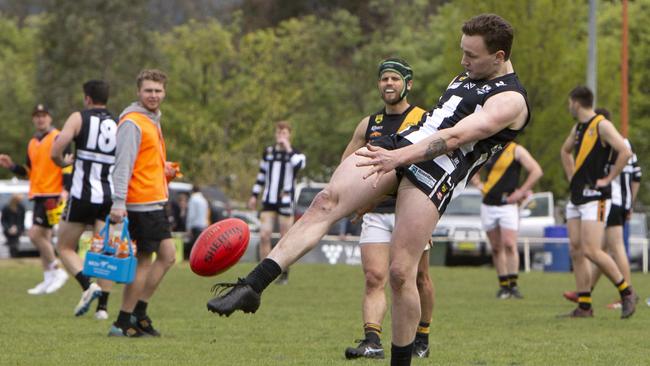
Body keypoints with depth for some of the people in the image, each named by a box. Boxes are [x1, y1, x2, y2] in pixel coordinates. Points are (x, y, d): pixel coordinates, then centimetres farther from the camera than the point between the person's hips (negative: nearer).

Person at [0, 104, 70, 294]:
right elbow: (29, 171, 23)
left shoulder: (58, 139, -7)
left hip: (53, 195, -8)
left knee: (35, 234, -16)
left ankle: (57, 270, -6)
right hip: (38, 195, 8)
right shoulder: (32, 143, 17)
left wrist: (65, 189, -22)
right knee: (44, 236, 10)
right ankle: (48, 280, 15)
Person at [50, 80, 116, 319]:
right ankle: (103, 306, 0)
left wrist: (63, 163, 8)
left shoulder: (79, 118, -2)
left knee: (65, 247, 9)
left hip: (83, 195, -3)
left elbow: (55, 151, -13)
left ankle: (88, 286, -14)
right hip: (110, 196, 3)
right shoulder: (119, 125, 9)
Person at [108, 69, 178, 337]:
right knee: (144, 260, -7)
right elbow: (123, 164, -20)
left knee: (167, 256, 9)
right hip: (140, 202, -10)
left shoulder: (152, 121, 19)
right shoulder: (132, 123, -12)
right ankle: (123, 324, -1)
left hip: (155, 201, 10)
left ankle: (138, 314, 14)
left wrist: (164, 170, 14)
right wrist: (118, 202, -26)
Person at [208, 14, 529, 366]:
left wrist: (399, 157, -30)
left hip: (436, 171, -7)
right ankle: (251, 287, -30)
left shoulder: (510, 100, -5)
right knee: (325, 201, -18)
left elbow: (456, 136, -19)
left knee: (400, 273, -14)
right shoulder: (465, 78, 24)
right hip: (396, 145, 7)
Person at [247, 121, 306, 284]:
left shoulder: (295, 153, 0)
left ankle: (284, 274, 13)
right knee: (264, 236, -7)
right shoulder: (268, 152, 12)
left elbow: (299, 165, -25)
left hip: (285, 203, -3)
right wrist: (254, 195, 15)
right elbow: (262, 175, 20)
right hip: (268, 201, 3)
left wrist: (288, 148, -15)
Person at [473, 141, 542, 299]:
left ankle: (513, 284, -10)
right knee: (496, 248, 5)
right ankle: (503, 286, 9)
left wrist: (521, 192, -9)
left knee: (509, 244, -15)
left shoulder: (516, 150, -2)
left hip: (508, 204, -5)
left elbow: (536, 171, -6)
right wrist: (479, 184, 8)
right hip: (488, 205, 5)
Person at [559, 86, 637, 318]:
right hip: (576, 198, 9)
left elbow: (625, 152, -21)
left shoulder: (602, 125, -10)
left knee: (591, 251, -16)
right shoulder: (577, 128, 16)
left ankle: (627, 292, -2)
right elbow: (565, 151, 36)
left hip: (595, 197, -9)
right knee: (576, 251, 2)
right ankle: (584, 307, 4)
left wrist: (608, 179, -16)